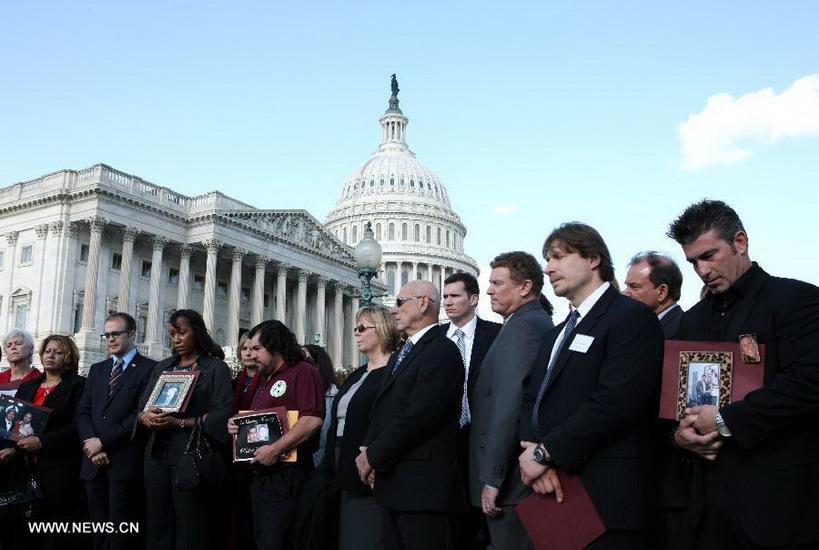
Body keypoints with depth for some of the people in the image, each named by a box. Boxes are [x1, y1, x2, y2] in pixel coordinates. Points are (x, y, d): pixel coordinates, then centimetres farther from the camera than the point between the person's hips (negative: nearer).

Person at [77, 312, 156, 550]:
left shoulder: (149, 369, -2)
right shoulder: (97, 369, 19)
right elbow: (83, 411, 11)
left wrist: (103, 441, -11)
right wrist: (90, 442, -6)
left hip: (126, 463, -6)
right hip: (94, 463, 6)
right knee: (99, 530, 10)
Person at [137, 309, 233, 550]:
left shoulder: (216, 368, 0)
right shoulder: (161, 368, 16)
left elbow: (222, 415, -10)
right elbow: (141, 406, 12)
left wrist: (179, 423, -18)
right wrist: (146, 417, -11)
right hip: (157, 454, 5)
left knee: (191, 529, 0)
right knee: (158, 527, 7)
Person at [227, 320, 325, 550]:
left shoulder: (303, 372, -9)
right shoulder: (264, 379, 20)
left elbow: (313, 419, -22)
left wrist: (275, 449, -25)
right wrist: (237, 425, 8)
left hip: (286, 476, -9)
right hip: (259, 475, 9)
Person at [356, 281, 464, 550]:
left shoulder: (442, 350, -12)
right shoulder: (400, 354, 20)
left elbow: (417, 416, -20)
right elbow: (380, 410, 16)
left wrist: (374, 457, -12)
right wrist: (367, 449, -1)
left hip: (422, 484, -9)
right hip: (392, 483, 9)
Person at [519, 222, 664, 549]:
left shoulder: (632, 317, -7)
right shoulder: (557, 335, 21)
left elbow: (615, 401, -19)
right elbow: (532, 400, 11)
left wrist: (545, 452, -15)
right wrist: (533, 454, -8)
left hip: (606, 497, -7)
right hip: (555, 497, 7)